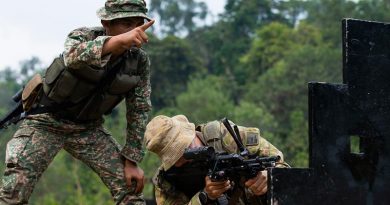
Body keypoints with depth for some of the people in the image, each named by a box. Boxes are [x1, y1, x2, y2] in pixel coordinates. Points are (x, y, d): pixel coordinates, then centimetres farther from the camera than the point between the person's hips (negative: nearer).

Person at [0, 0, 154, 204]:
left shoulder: (140, 61, -9)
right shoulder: (84, 36, -20)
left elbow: (139, 111, -1)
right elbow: (72, 56, -45)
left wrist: (131, 161, -6)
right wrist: (118, 41, -61)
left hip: (88, 128, 4)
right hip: (47, 122, -4)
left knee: (130, 186, -4)